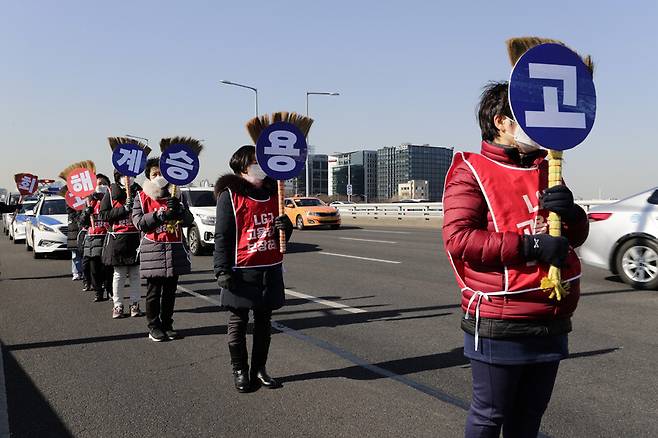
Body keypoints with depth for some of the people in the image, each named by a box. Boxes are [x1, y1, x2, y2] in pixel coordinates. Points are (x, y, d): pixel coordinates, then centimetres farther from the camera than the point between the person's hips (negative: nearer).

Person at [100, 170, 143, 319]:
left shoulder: (138, 191, 9)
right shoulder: (111, 193, 3)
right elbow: (103, 214, -4)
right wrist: (124, 209, -12)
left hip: (136, 238, 2)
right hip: (118, 238, -2)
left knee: (135, 273, 6)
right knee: (119, 274, 2)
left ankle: (135, 304, 15)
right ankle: (117, 305, 12)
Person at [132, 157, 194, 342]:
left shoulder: (175, 195, 12)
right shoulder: (142, 197, 5)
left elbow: (189, 221, 5)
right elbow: (138, 222, -7)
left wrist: (178, 209, -14)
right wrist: (159, 215, -19)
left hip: (175, 250, 3)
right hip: (153, 250, -3)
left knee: (170, 291, 8)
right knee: (153, 292, 1)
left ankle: (167, 324, 19)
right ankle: (154, 327, 11)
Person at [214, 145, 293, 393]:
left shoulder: (272, 192, 12)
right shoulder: (230, 195, -6)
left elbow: (281, 232, 20)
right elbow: (222, 236, -8)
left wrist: (286, 227, -4)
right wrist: (222, 270, -15)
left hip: (271, 270, 6)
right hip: (242, 272, -5)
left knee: (264, 322, 12)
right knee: (238, 323, 6)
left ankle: (259, 369, 24)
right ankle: (240, 371, 19)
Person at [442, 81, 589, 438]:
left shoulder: (545, 171, 14)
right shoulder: (471, 171, -7)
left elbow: (576, 237, 18)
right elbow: (458, 238, -19)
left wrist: (570, 213, -6)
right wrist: (530, 246, -22)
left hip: (551, 324, 7)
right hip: (499, 326, -6)